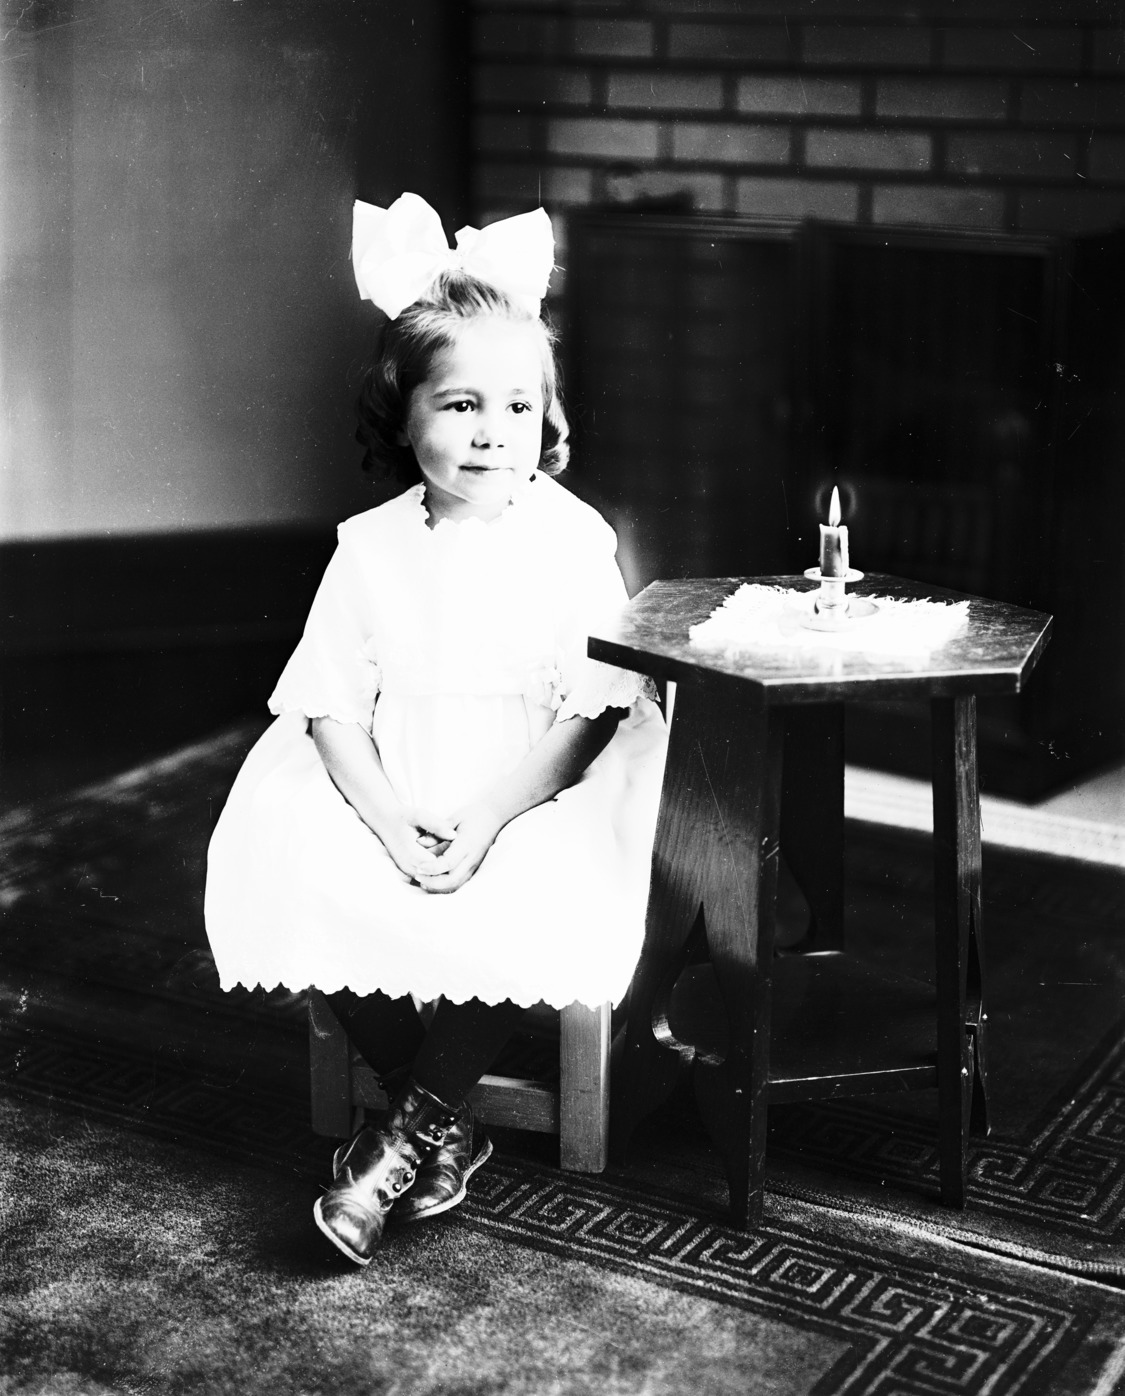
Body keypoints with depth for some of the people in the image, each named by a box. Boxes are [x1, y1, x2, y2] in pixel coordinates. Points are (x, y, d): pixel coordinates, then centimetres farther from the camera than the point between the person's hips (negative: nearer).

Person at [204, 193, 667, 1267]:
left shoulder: (572, 539, -4)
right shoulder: (370, 545, 4)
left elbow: (590, 711, -9)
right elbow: (331, 705, 0)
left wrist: (484, 819, -19)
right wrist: (390, 823, -17)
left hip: (532, 802, -3)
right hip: (387, 800, 3)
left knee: (528, 908, -32)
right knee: (294, 872, -23)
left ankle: (410, 1130, -11)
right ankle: (440, 1127, -9)